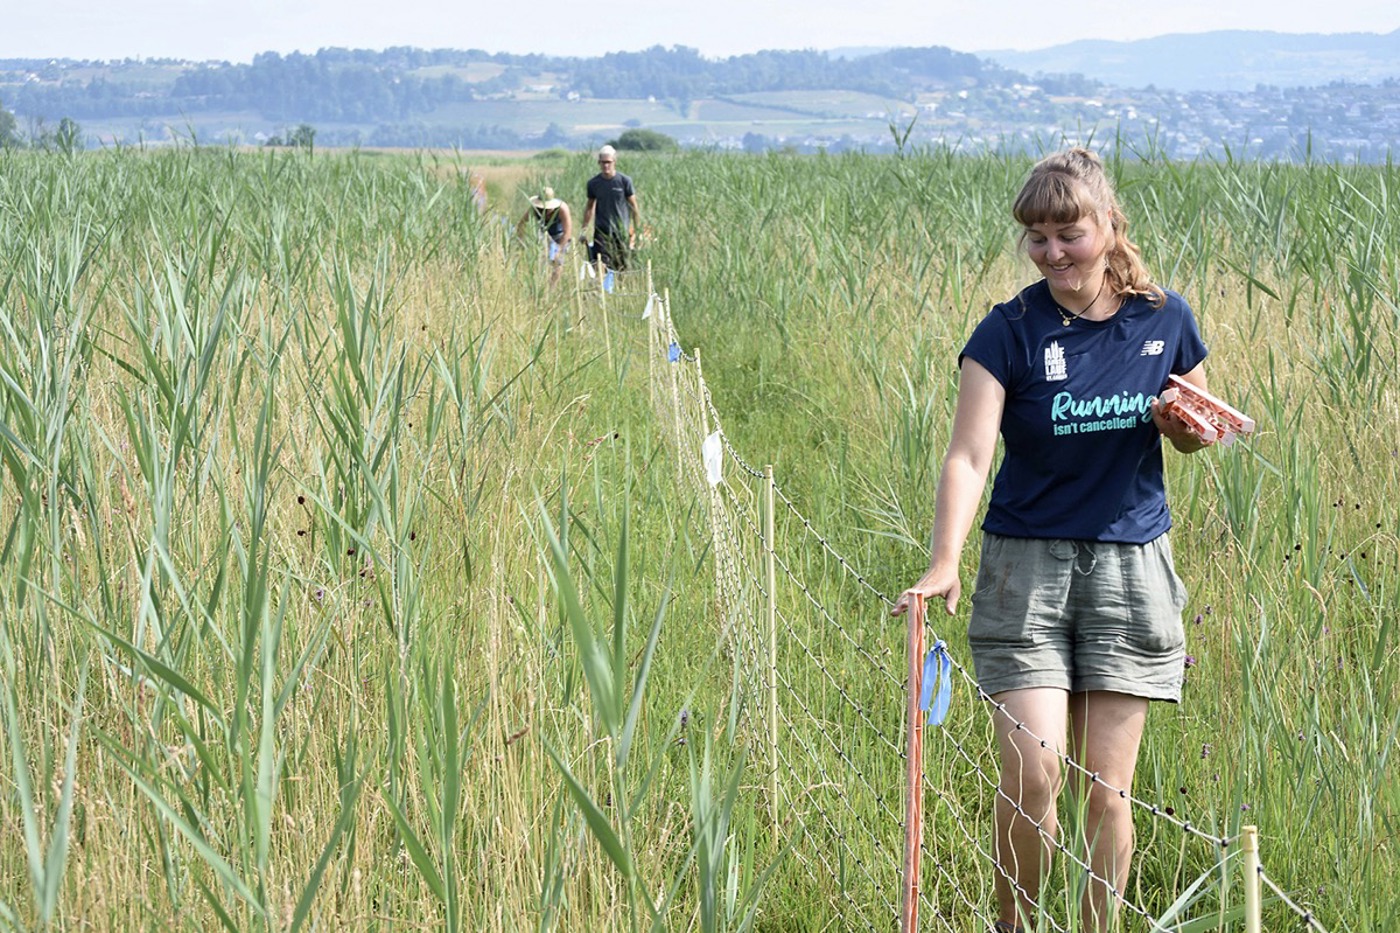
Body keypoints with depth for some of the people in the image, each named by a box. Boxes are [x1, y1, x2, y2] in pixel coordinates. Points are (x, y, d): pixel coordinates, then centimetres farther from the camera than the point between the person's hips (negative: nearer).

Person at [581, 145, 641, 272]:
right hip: (601, 231, 1)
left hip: (621, 232, -1)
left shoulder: (624, 181, -3)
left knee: (621, 268, 1)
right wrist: (584, 228, 8)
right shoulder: (593, 183, 3)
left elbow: (634, 206, 2)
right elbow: (590, 207, 14)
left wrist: (637, 230, -1)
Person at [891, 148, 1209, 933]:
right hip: (1029, 565, -2)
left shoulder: (1164, 320, 1)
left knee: (1107, 787, 3)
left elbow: (1196, 437, 15)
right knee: (1033, 774, -9)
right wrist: (944, 564, -30)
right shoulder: (1010, 331, -7)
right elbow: (969, 455, -15)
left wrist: (1183, 421, -10)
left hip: (1131, 564, 2)